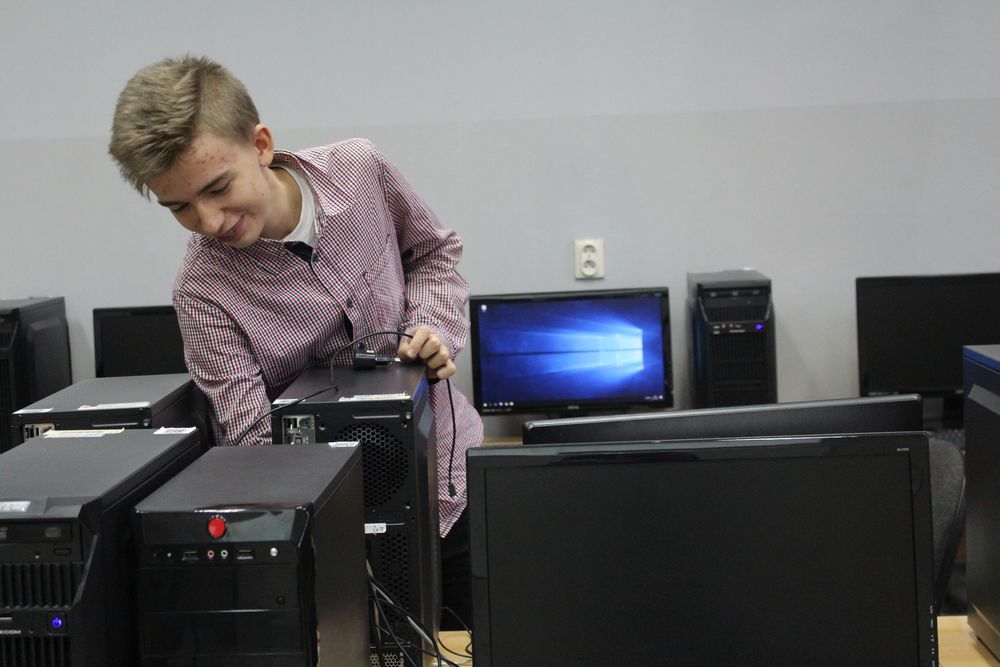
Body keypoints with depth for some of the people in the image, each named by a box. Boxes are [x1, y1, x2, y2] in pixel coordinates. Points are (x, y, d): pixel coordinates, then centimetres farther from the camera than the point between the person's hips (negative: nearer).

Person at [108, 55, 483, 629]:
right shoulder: (205, 291, -19)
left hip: (457, 478, 3)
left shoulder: (360, 171, -11)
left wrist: (432, 327, -12)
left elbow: (434, 252, 9)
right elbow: (253, 441, -24)